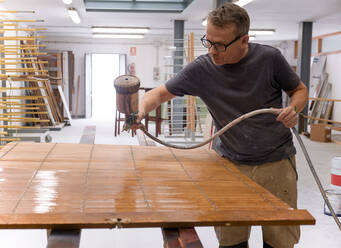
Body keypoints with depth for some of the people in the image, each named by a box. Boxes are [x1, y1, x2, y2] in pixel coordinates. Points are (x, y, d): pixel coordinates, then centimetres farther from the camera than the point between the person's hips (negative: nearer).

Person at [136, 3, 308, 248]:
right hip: (231, 163, 1)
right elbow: (161, 93, -2)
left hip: (276, 162, 0)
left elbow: (300, 90, 6)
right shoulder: (201, 69, -8)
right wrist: (142, 108, -23)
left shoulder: (269, 58, -9)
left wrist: (293, 109, -16)